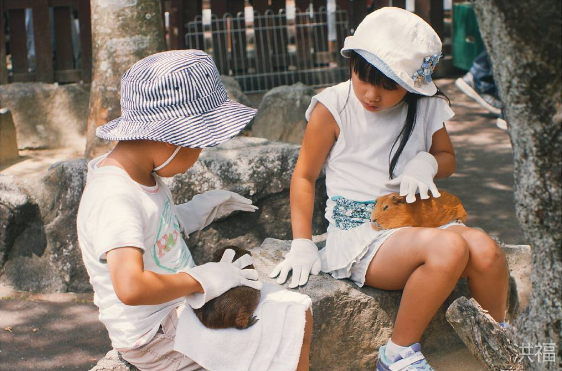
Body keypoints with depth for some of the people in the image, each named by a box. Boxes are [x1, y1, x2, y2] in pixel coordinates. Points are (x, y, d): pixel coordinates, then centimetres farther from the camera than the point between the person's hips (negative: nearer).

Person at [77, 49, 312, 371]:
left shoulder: (141, 173, 2)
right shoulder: (114, 197, -28)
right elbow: (130, 287, -41)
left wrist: (194, 213, 7)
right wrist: (200, 279, -27)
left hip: (183, 300, 10)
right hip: (157, 337, -10)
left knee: (298, 314, 9)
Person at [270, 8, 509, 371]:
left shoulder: (426, 107, 4)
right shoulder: (333, 107, -8)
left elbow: (448, 159, 19)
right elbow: (305, 176, 1)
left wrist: (426, 162, -6)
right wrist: (302, 243, -7)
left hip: (417, 219, 5)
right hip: (359, 230, -5)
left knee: (485, 250, -27)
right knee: (449, 247, -34)